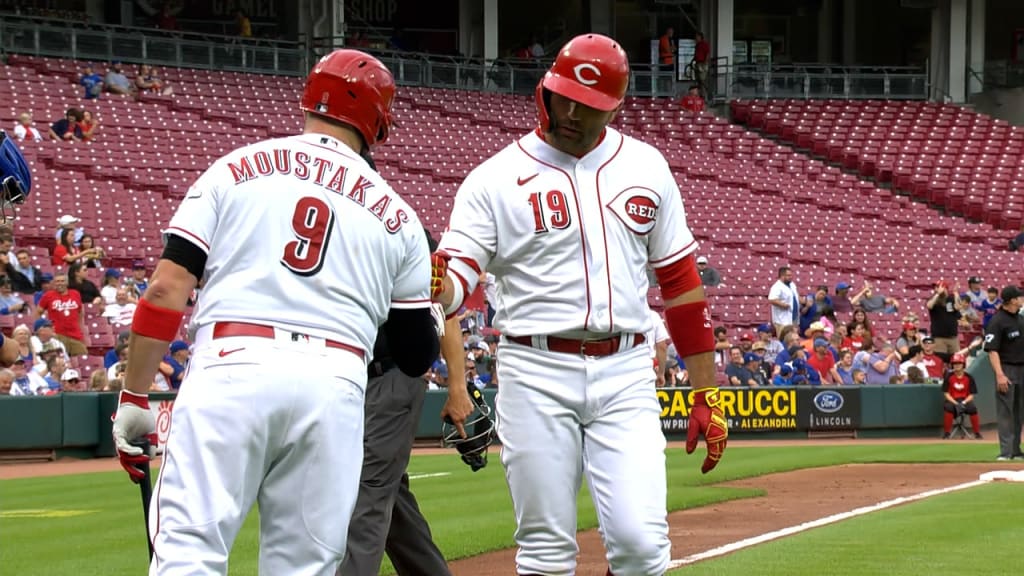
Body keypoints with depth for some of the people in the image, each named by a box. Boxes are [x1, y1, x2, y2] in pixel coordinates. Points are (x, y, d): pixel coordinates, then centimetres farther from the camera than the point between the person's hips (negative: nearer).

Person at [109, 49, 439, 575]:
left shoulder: (236, 170, 13)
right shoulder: (396, 215, 17)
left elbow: (168, 289, 3)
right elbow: (416, 357, 18)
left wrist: (133, 397, 7)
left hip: (230, 371, -2)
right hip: (335, 387, 2)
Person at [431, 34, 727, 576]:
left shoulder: (645, 166, 8)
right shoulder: (496, 179, -1)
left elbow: (680, 281, 12)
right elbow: (455, 279, -10)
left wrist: (705, 393, 8)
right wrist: (429, 286, -36)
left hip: (626, 374, 2)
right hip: (536, 374, -2)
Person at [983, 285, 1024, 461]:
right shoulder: (997, 321, -13)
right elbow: (992, 350, -17)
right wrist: (999, 375, -25)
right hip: (1007, 369, -8)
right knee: (1005, 412, -7)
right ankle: (1006, 451, -9)